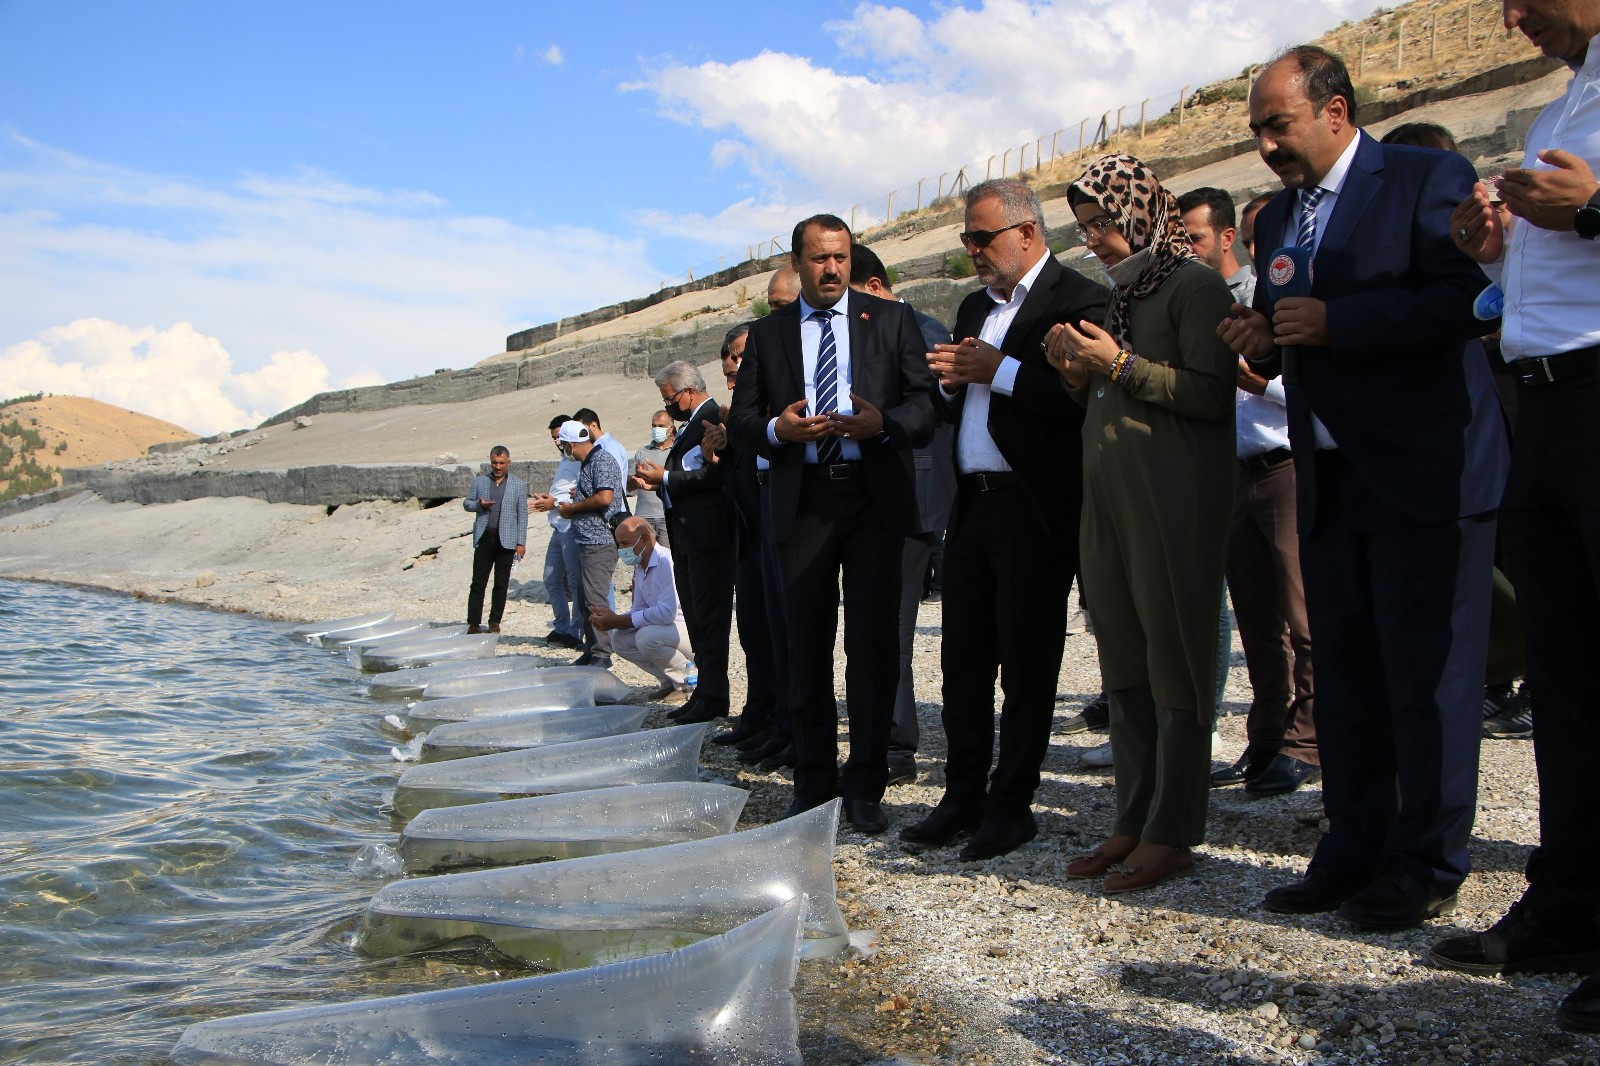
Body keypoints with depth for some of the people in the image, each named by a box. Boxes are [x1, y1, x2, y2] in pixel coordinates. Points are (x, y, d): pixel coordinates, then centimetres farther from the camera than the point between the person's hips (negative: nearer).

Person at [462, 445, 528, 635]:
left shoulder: (519, 485, 5)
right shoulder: (479, 481, 9)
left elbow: (522, 515, 4)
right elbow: (466, 503, 15)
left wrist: (521, 543, -2)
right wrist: (479, 504, -8)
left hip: (506, 540, -1)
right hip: (484, 538, 1)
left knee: (501, 584, 4)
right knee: (478, 582, -1)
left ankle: (495, 621, 14)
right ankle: (473, 623, 1)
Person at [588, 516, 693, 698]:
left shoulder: (668, 562, -22)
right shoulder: (640, 566, 9)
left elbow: (666, 613, -30)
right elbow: (639, 610, 13)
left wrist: (616, 621, -23)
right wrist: (609, 619, -8)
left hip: (693, 628, -10)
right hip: (671, 628, 10)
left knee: (647, 637, -31)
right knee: (619, 639, 1)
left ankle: (687, 684, -8)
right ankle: (670, 682, 7)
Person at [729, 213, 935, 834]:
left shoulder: (892, 321, 10)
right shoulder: (767, 334, 14)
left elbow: (928, 403, 4)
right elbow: (742, 422, 10)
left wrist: (884, 423, -15)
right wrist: (778, 429, -11)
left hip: (874, 497, -1)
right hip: (801, 499, 2)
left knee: (874, 641, -2)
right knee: (807, 643, 5)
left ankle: (866, 786, 8)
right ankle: (814, 783, 17)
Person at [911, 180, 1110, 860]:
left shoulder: (1077, 300, -7)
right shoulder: (975, 307, 19)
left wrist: (998, 370, -17)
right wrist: (952, 381, 0)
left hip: (1036, 509, -8)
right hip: (973, 504, 8)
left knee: (1027, 662, 1)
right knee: (963, 656, 10)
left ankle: (1010, 806, 12)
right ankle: (963, 797, 21)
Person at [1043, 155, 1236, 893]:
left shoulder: (1192, 286, -5)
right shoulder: (1119, 297, 19)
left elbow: (1213, 393, -15)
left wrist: (1122, 366, -17)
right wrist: (1079, 376, 4)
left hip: (1173, 498, -8)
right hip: (1108, 499, 9)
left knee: (1174, 661, -4)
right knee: (1123, 666, 10)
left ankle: (1172, 833, 2)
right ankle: (1133, 820, 17)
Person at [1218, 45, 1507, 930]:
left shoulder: (1428, 178, -6)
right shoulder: (1278, 217, 16)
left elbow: (1469, 298, -17)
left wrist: (1333, 323, -20)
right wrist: (1265, 341, -2)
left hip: (1424, 476, -7)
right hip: (1329, 482, 7)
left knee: (1426, 677, -2)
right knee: (1344, 677, 11)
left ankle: (1428, 864, 10)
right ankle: (1355, 849, 21)